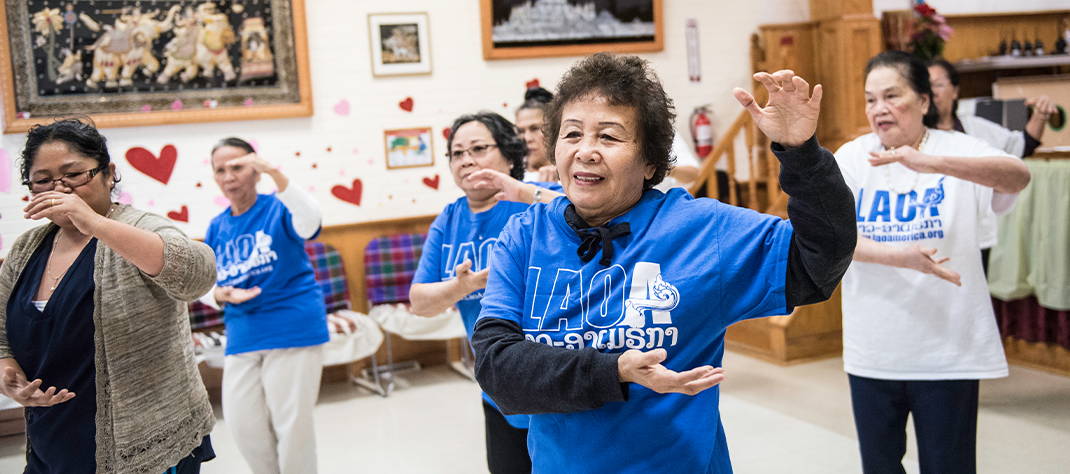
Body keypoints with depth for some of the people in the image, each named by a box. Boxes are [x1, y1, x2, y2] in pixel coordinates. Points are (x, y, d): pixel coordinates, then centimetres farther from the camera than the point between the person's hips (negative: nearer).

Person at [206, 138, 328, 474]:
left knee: (291, 422, 2)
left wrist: (275, 173, -41)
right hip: (242, 335, 5)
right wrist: (221, 295, -7)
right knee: (243, 423, 7)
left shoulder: (278, 208, -6)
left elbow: (310, 222, -30)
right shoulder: (217, 228, 9)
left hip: (293, 329, -5)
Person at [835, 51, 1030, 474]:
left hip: (948, 351, -2)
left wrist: (931, 162, -42)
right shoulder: (851, 158, 0)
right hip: (871, 353, 2)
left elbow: (1018, 176, -26)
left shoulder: (959, 151, -6)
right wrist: (899, 256, -29)